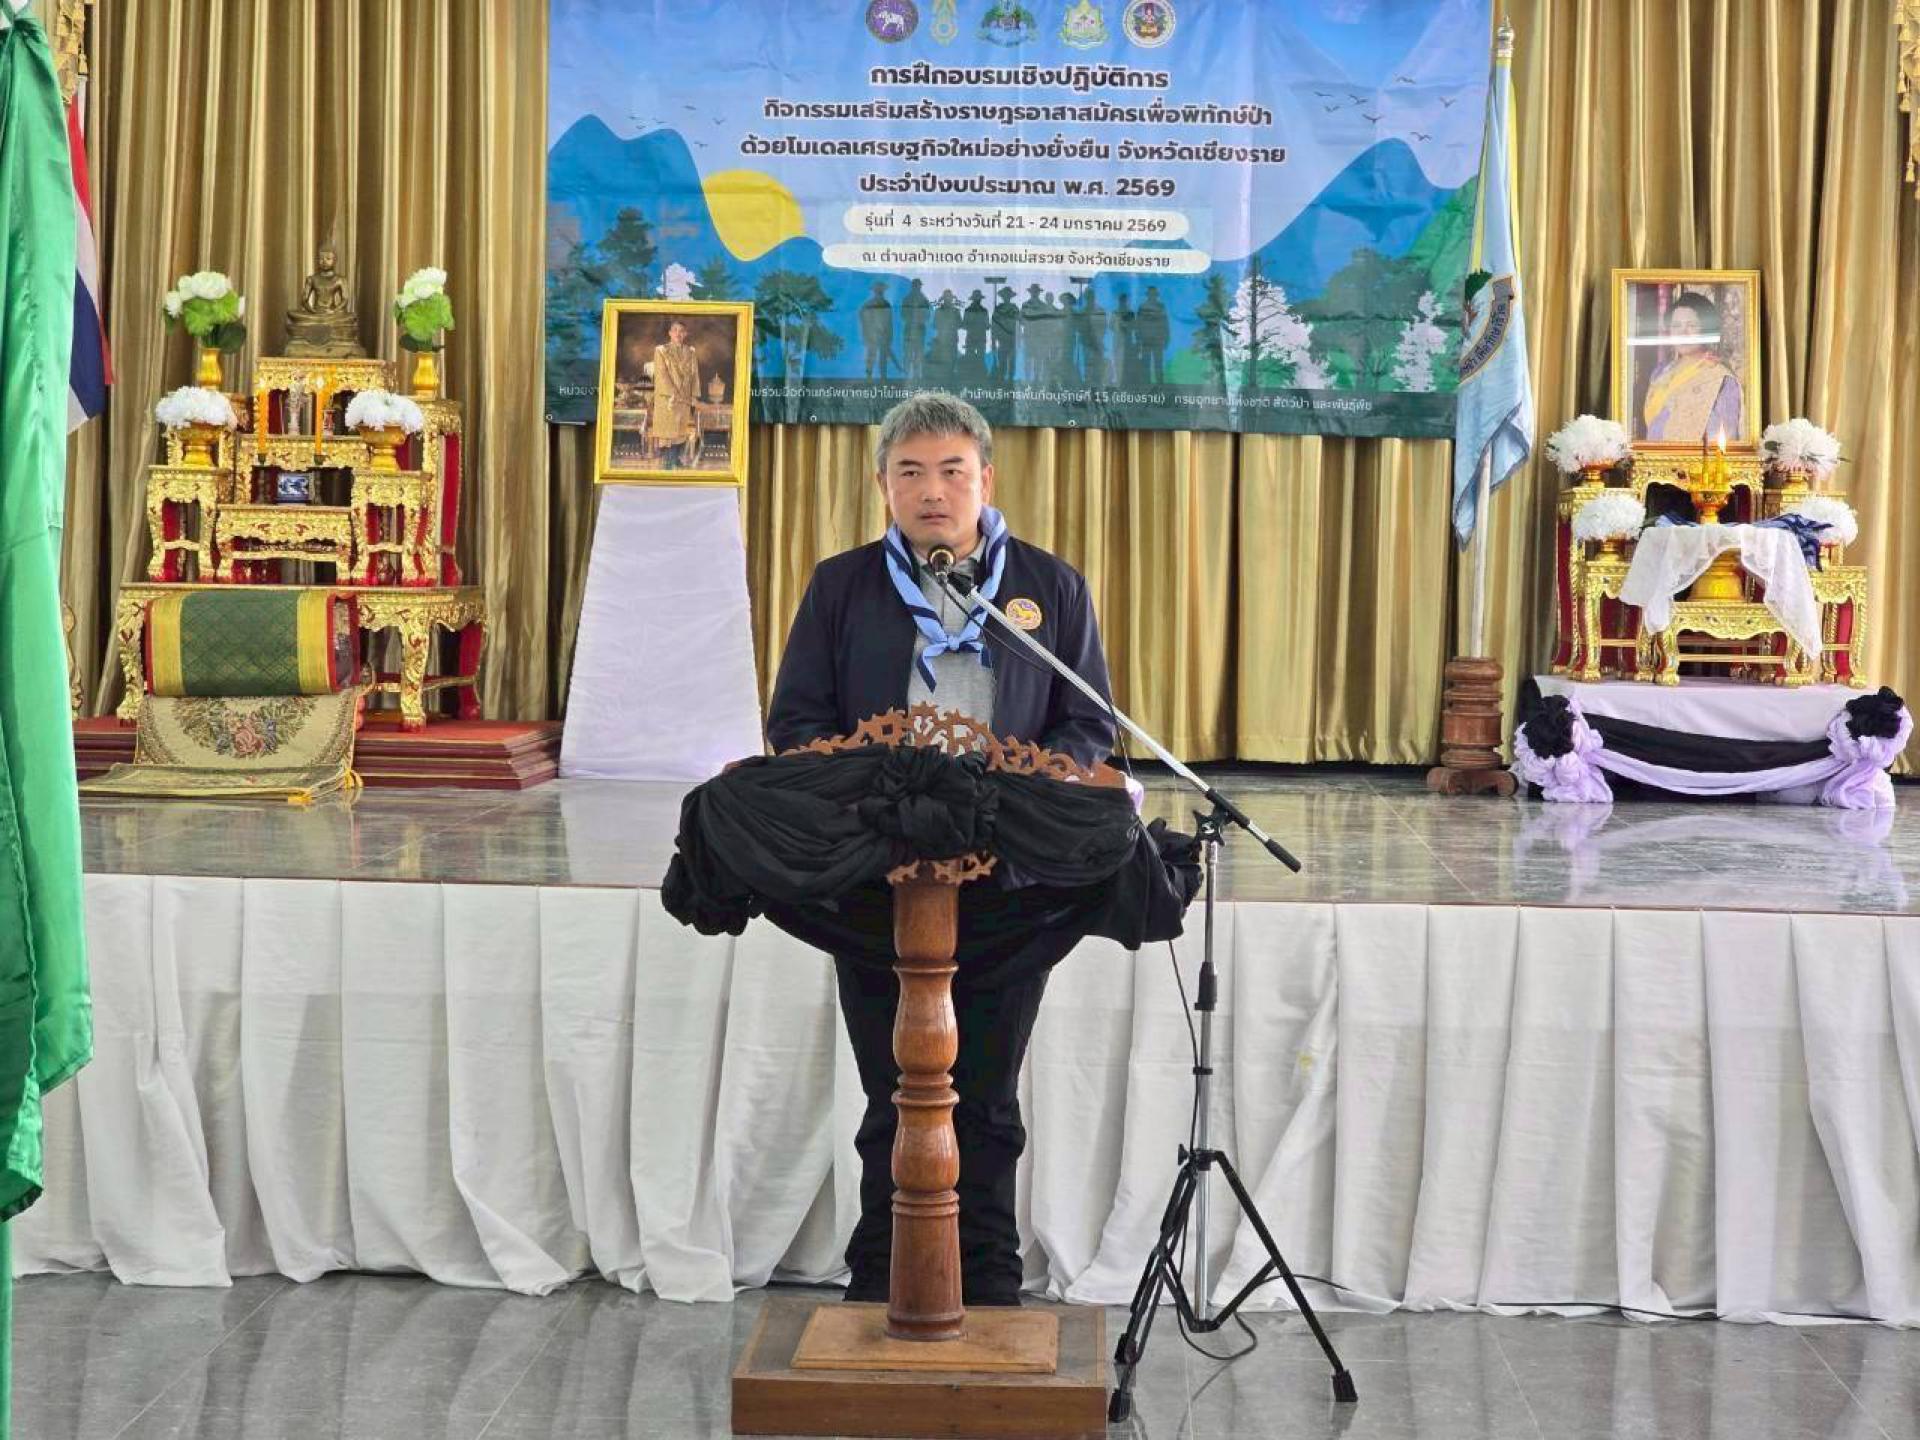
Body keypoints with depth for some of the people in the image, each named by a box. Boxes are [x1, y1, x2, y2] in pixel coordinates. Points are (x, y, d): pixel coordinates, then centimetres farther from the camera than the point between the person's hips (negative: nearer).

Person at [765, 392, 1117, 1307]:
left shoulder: (1052, 587, 7)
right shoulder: (841, 587, 8)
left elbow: (1090, 727, 6)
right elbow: (794, 722, 5)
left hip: (1007, 882, 0)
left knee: (986, 1103, 8)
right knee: (893, 1104, 8)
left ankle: (989, 1294, 20)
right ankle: (878, 1299, 19)